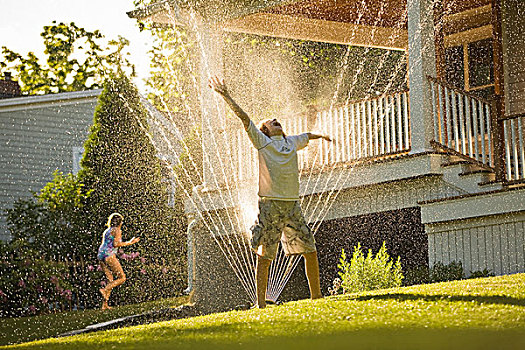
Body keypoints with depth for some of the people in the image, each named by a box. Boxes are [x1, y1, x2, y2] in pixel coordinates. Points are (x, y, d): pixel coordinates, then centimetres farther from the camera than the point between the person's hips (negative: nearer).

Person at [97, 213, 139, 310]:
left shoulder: (106, 231, 24)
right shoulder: (117, 230, 0)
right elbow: (115, 244, -12)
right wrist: (128, 243, -4)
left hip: (101, 255, 8)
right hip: (109, 255, -8)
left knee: (111, 281, 11)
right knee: (122, 278, -4)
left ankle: (104, 304, 2)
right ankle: (105, 290, -21)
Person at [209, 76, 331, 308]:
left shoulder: (292, 142, 19)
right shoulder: (262, 141, 5)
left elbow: (306, 137, 42)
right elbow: (244, 117, -4)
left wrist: (321, 136, 62)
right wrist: (226, 96, -12)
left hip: (293, 205, 6)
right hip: (270, 204, -5)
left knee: (310, 251, 6)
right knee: (264, 255, -5)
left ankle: (316, 296, 18)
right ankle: (261, 303, -4)